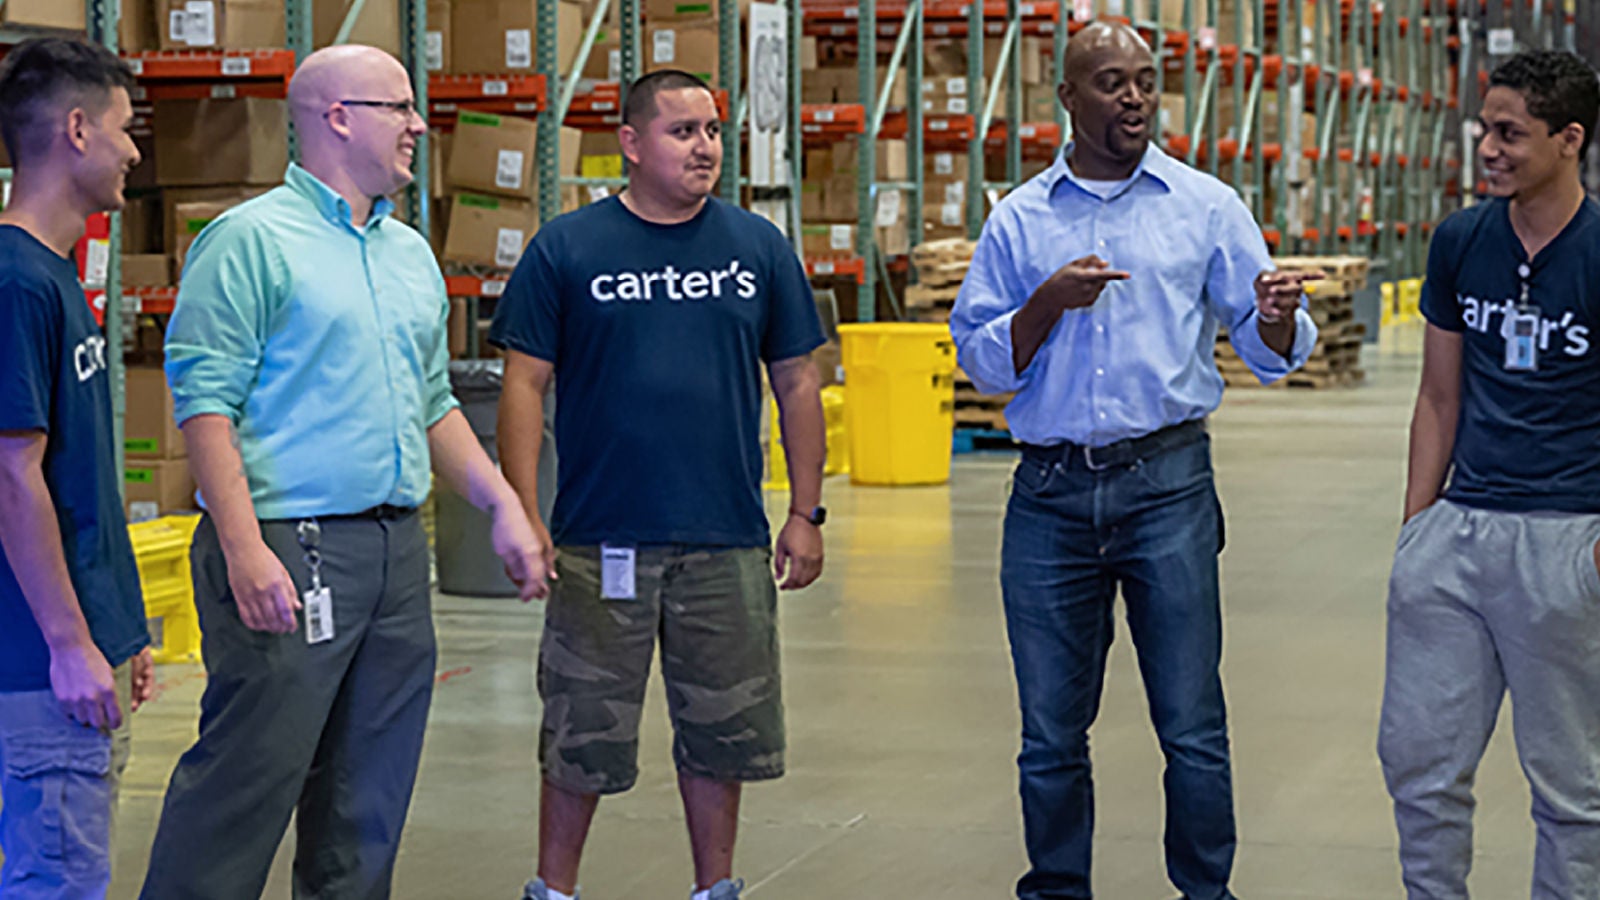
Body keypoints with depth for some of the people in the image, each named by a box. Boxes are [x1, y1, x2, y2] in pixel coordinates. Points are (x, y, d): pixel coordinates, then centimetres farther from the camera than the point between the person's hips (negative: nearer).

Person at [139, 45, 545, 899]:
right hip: (288, 546, -8)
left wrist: (504, 507, 15)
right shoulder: (250, 240, -7)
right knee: (247, 780, -8)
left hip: (397, 554, 8)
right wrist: (244, 549, -21)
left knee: (369, 798, 11)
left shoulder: (410, 252, 18)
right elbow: (206, 403, -13)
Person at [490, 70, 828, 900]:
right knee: (584, 736, 5)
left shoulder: (757, 246, 6)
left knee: (721, 733, 10)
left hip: (727, 543, 2)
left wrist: (806, 513, 6)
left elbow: (796, 381, 10)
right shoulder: (567, 248, -1)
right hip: (602, 541, -2)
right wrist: (524, 517, -8)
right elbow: (525, 384, -1)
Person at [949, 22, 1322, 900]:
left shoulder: (1206, 206, 7)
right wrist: (1048, 302, -9)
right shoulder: (1019, 220, 10)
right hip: (1050, 495, 1)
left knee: (1192, 726, -1)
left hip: (1167, 486, -1)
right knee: (1050, 734, 6)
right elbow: (983, 360, 7)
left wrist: (1279, 319, -17)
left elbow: (1269, 352, 6)